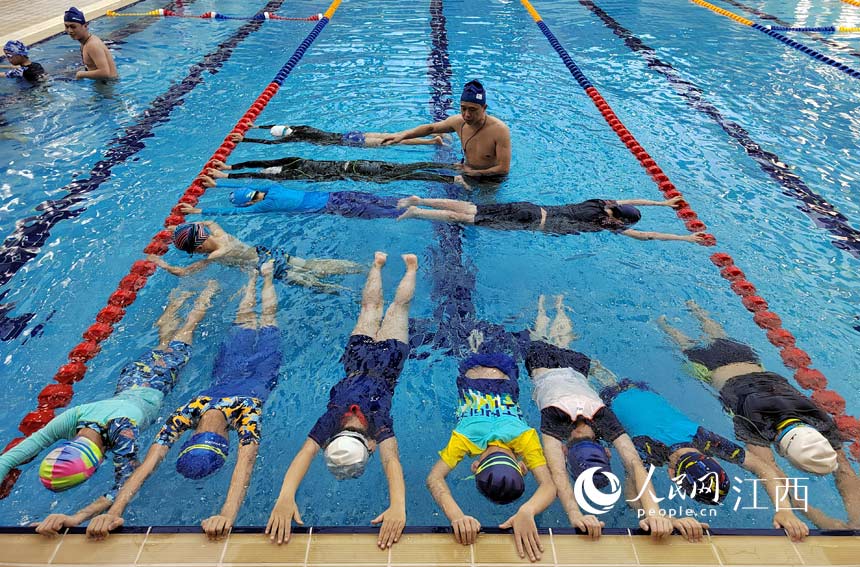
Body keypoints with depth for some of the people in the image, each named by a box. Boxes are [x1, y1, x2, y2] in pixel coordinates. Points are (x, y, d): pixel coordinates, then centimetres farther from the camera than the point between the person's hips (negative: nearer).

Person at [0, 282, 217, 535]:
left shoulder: (124, 430, -50)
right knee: (165, 332, 33)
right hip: (132, 374, 4)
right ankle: (179, 298, 58)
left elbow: (126, 486, -52)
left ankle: (208, 290, 46)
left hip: (160, 375, -3)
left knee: (185, 330, 23)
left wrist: (76, 518, -63)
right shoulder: (70, 418, -37)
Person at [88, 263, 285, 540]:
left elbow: (245, 463, -60)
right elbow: (149, 463, -44)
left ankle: (267, 274, 53)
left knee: (267, 316, 28)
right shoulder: (186, 412, -41)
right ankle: (253, 277, 59)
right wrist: (113, 511, -57)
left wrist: (228, 514, -74)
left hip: (261, 368, -2)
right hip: (231, 369, 2)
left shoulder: (247, 412, -51)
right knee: (245, 317, 32)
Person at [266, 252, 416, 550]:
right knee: (371, 306, 30)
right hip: (359, 357, 1)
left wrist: (398, 507, -72)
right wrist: (285, 497, -66)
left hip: (386, 361, -1)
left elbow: (391, 460, -56)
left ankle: (410, 266, 52)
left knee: (398, 305, 26)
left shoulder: (378, 420, -42)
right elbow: (305, 453, -49)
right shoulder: (330, 419, -36)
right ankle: (378, 264, 55)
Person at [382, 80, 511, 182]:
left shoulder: (499, 130, -26)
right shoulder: (459, 121, -9)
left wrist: (473, 173, -20)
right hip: (467, 172, 5)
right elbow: (431, 128, 8)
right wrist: (402, 135, -2)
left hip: (492, 181, -5)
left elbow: (504, 169, -25)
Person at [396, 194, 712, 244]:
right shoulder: (607, 225, -7)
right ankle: (416, 212, -13)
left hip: (530, 210, 7)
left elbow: (631, 200, 31)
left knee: (470, 209, 6)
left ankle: (418, 200, 5)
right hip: (532, 222, -7)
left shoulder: (602, 204, 13)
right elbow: (643, 236, -8)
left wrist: (664, 203, 38)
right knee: (467, 219, -10)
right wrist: (687, 238, -1)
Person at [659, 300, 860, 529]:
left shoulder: (819, 419, -38)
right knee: (688, 344, 29)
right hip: (711, 364, -4)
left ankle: (693, 307, 63)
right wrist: (819, 519, -64)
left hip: (745, 355, 4)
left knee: (719, 336, 36)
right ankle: (662, 321, 56)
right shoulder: (752, 421, -50)